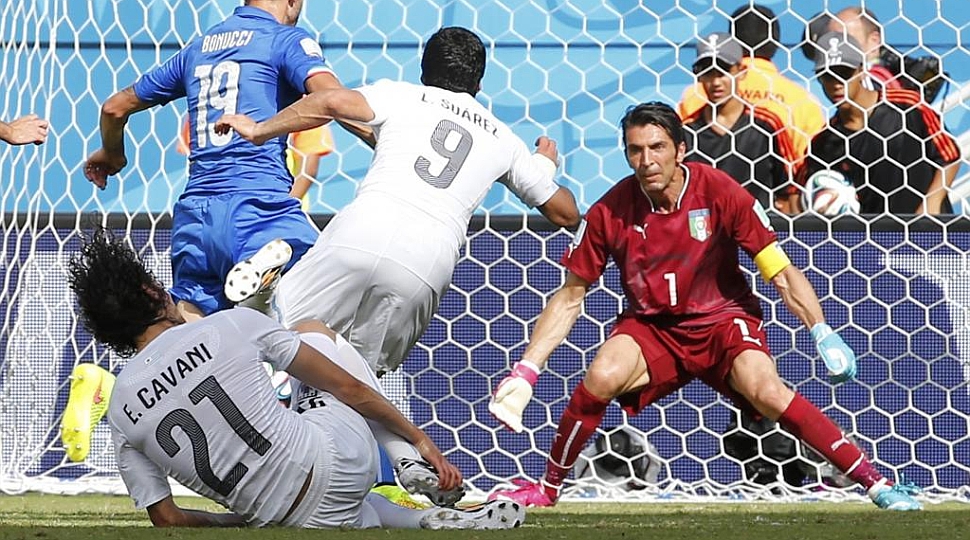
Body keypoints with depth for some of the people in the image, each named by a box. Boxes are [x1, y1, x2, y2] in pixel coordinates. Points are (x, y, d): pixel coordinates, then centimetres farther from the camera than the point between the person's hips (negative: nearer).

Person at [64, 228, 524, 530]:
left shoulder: (121, 409, 0)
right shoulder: (232, 325, -7)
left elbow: (167, 520, 4)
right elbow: (346, 387, -1)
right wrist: (418, 438, 10)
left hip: (292, 523, 3)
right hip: (341, 461, -3)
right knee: (312, 331, 23)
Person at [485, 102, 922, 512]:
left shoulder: (720, 193, -15)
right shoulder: (610, 212, -10)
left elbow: (781, 273, -10)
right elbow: (570, 297, -1)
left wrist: (822, 333, -23)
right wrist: (525, 372, -8)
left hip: (722, 318, -1)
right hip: (649, 327, 1)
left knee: (767, 392, -28)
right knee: (600, 378, -29)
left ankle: (875, 483, -19)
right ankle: (547, 490, -8)